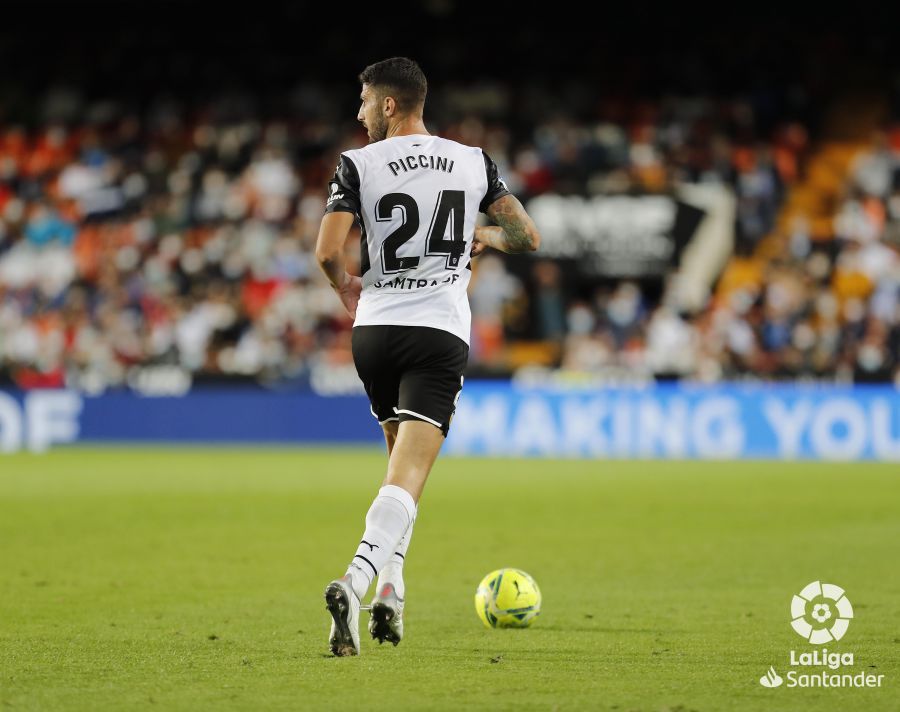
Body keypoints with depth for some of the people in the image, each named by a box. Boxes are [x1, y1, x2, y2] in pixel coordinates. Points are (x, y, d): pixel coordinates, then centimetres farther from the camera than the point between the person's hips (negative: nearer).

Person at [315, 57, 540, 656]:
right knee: (408, 477, -10)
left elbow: (328, 252, -10)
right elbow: (527, 236, 8)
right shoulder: (473, 162, 6)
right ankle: (357, 579, -32)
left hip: (374, 328, 1)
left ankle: (390, 587, 16)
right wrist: (483, 236, 29)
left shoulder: (358, 164, -2)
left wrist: (346, 287, 11)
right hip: (442, 334, -1)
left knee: (401, 457, 23)